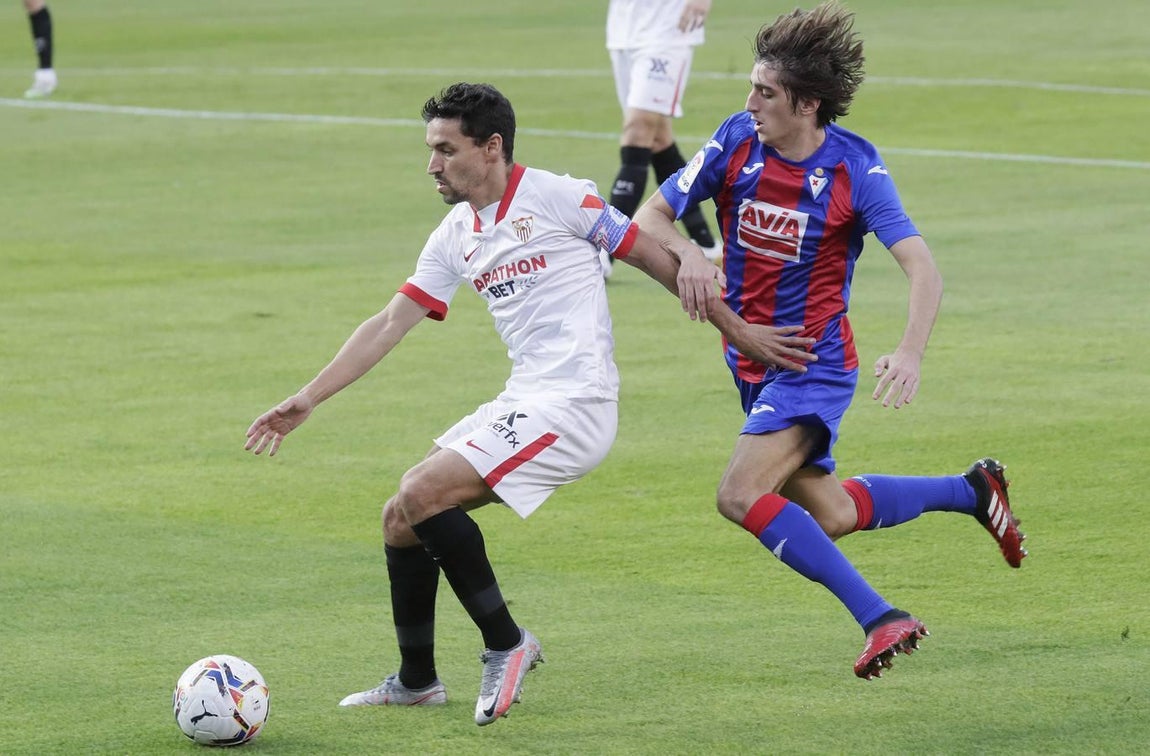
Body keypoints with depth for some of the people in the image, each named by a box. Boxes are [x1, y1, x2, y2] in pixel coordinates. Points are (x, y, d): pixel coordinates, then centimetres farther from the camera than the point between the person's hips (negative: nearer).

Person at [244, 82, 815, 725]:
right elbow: (390, 326, 16)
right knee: (401, 519, 6)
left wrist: (738, 330, 1)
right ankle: (416, 682, 19)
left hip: (575, 402, -8)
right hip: (522, 402, 8)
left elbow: (654, 258, -2)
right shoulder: (455, 238, 15)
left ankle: (506, 644, -7)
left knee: (422, 495, -19)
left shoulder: (557, 197, -7)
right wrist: (306, 401, 11)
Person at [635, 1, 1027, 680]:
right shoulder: (737, 141, -7)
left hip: (814, 362, -6)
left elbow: (923, 271, -23)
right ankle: (972, 490, 38)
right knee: (828, 514, 16)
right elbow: (651, 216, -3)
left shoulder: (855, 167, -18)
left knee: (742, 496, -25)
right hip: (752, 359, 6)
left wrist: (911, 355, -40)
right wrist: (687, 253, -26)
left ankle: (881, 619, -21)